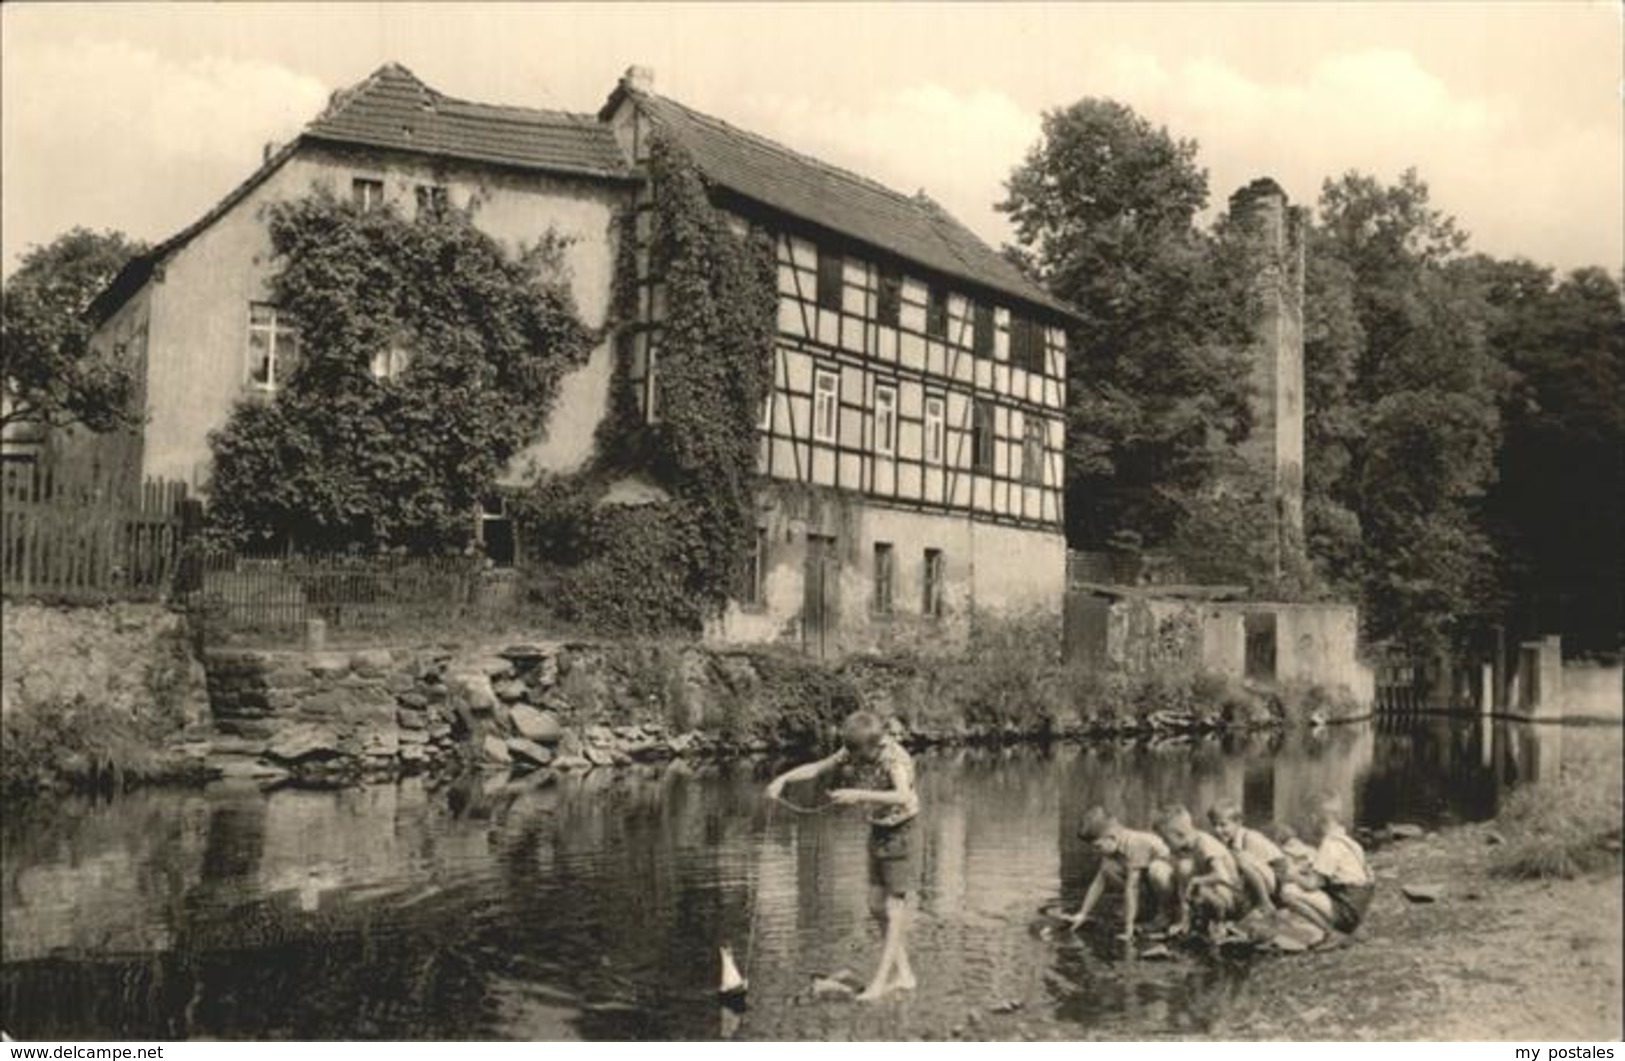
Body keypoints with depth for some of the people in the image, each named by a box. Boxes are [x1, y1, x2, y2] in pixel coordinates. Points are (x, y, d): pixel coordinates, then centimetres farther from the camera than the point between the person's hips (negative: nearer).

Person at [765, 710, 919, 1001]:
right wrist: (783, 779, -17)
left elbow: (902, 797, -42)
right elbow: (816, 768, -2)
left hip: (899, 831, -8)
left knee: (895, 906, -5)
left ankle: (881, 980, -3)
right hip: (877, 830, 8)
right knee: (876, 905, 9)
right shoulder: (851, 754, -6)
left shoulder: (895, 759, -26)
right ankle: (903, 973, 19)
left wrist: (859, 795, -49)